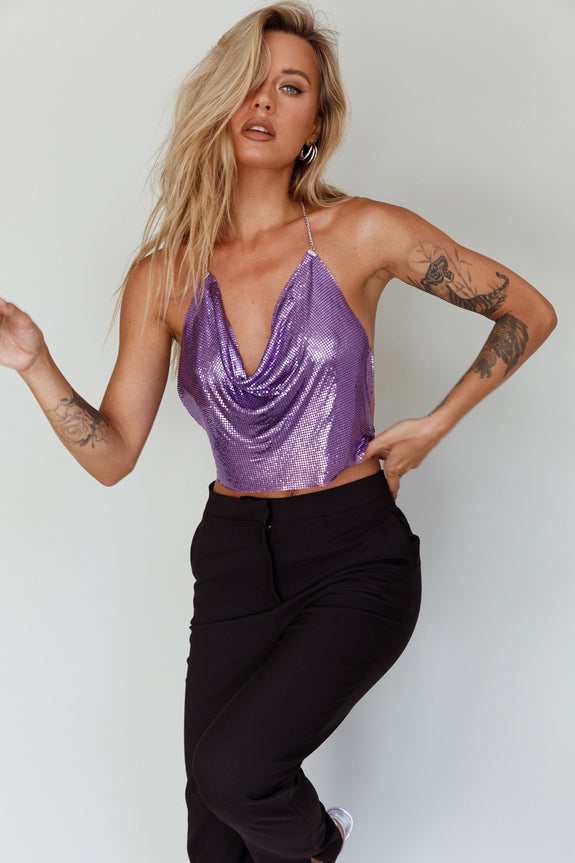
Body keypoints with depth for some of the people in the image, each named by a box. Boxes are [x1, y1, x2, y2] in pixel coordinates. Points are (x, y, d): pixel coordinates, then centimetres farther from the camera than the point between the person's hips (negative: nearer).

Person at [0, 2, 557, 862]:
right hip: (235, 557, 3)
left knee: (233, 769, -19)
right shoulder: (164, 275, 0)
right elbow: (114, 453, 1)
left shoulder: (362, 234, -7)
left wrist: (435, 423, -2)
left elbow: (530, 313, 2)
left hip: (355, 554, -3)